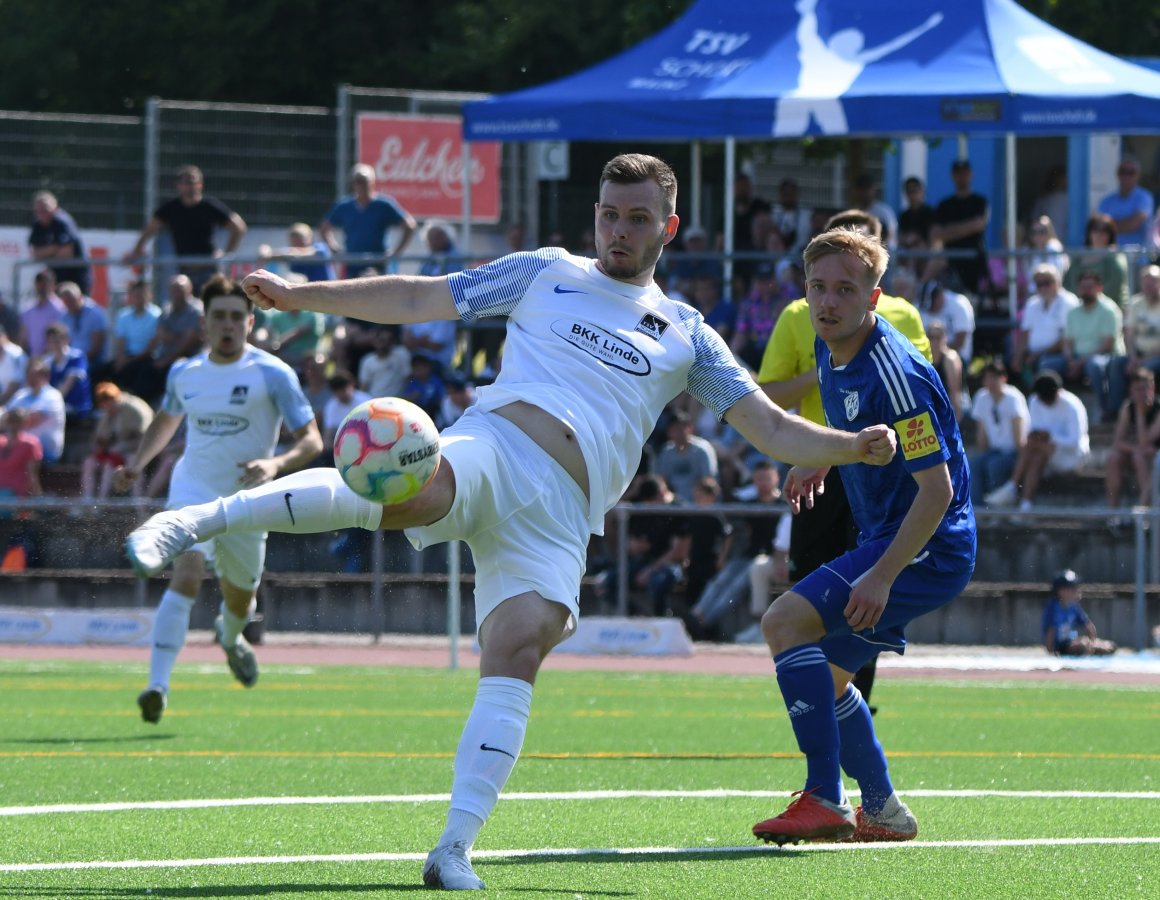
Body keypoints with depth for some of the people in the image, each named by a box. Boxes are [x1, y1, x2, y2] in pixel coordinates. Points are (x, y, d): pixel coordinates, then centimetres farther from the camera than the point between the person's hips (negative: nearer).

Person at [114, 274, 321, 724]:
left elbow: (311, 440, -12)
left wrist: (275, 464, -32)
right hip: (193, 489, 0)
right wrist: (136, 463, 8)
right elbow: (166, 420, 23)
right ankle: (158, 685, -34)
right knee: (187, 573, -26)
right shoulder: (184, 373, 1)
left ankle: (230, 636, 58)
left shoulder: (272, 374, -11)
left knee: (240, 598, 17)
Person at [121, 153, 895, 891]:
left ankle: (457, 846, -20)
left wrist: (851, 446, -1)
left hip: (562, 511, 2)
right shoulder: (548, 273, 20)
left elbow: (771, 429, 18)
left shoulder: (685, 335, 23)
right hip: (493, 444, -2)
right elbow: (417, 299, 21)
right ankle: (195, 521, -37)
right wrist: (301, 296, 14)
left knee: (519, 650, -20)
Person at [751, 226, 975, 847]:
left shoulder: (894, 374, -24)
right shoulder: (831, 350, 4)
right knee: (826, 676, 18)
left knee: (785, 622, -22)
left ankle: (824, 801, -23)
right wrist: (821, 461, 24)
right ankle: (883, 813, 31)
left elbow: (936, 489, -25)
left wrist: (882, 575, -28)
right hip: (883, 537, 10)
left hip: (928, 548, -10)